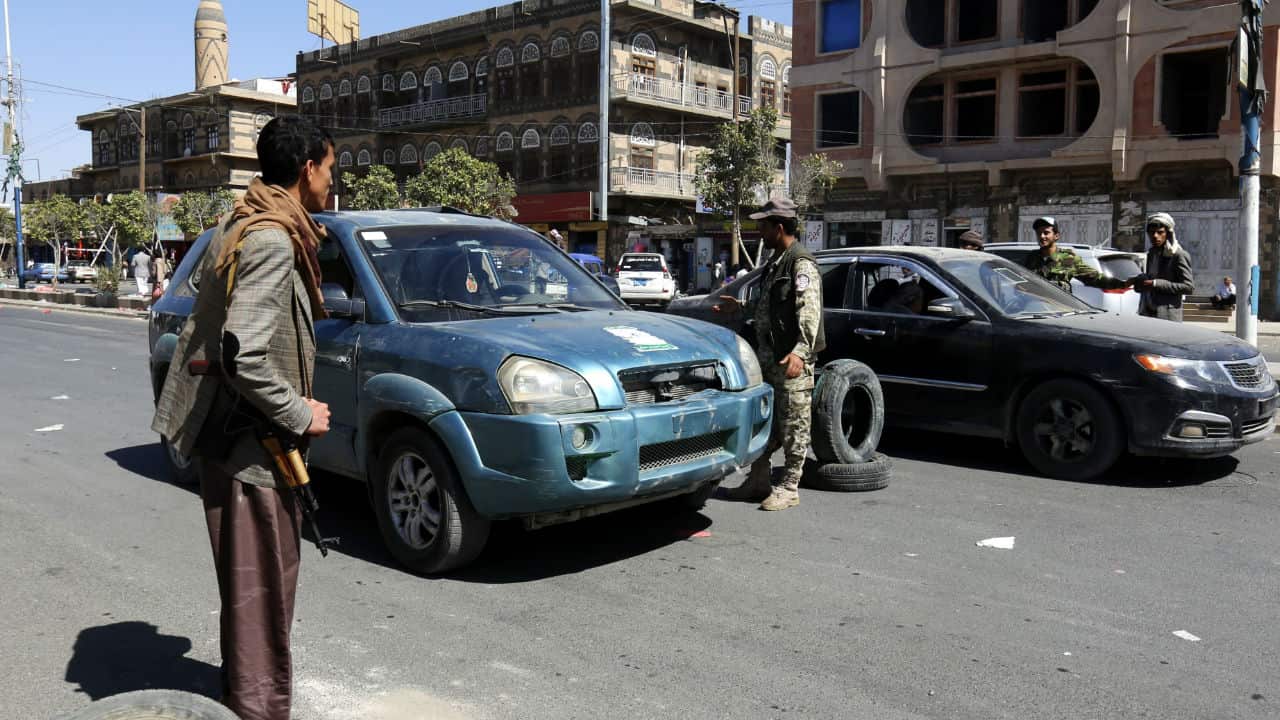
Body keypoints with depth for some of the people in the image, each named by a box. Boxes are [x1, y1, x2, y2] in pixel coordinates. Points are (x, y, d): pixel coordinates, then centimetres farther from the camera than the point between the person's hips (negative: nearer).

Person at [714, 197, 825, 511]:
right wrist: (739, 307, 28)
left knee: (793, 425, 0)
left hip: (791, 359, -10)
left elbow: (809, 311, -22)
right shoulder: (776, 261, 18)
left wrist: (800, 352, -31)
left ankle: (789, 488, 7)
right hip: (768, 356, 10)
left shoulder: (801, 264, -13)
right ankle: (759, 480, 25)